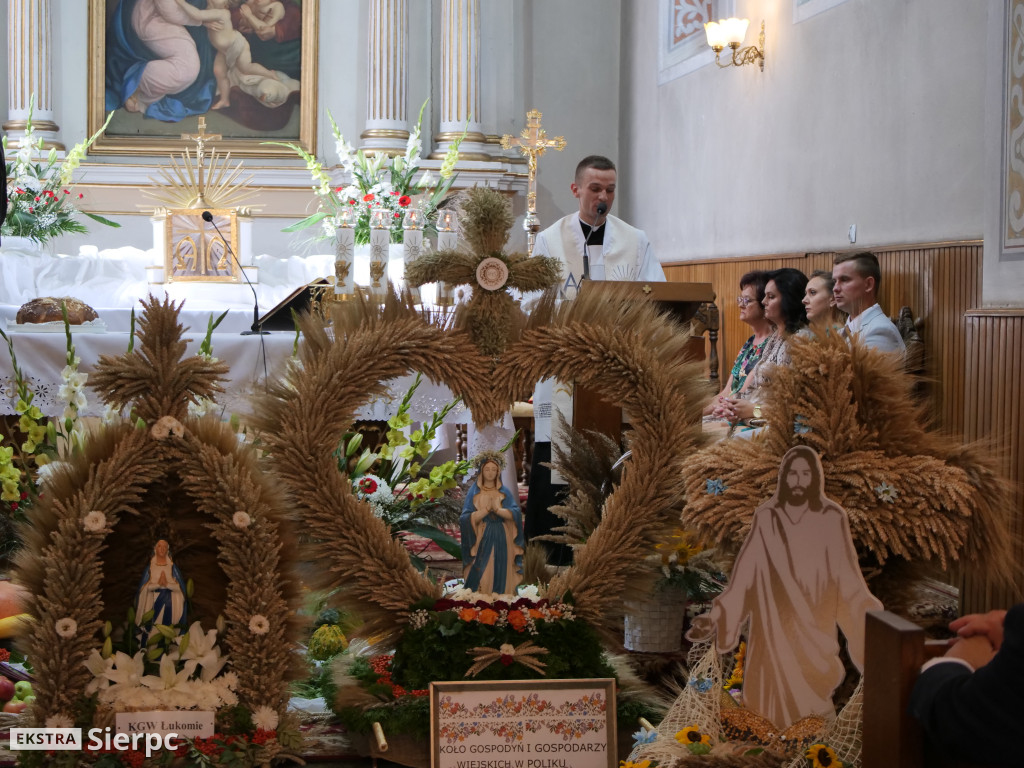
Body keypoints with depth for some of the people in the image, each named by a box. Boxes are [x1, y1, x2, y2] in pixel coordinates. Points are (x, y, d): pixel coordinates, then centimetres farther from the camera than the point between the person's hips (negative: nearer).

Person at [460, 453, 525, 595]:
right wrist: (486, 509, -18)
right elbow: (466, 518, -5)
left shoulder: (505, 493, 9)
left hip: (501, 540, 2)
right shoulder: (474, 492, 6)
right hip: (482, 538, -2)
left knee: (500, 574, -1)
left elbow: (515, 514, -5)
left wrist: (497, 509, -22)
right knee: (482, 575, -8)